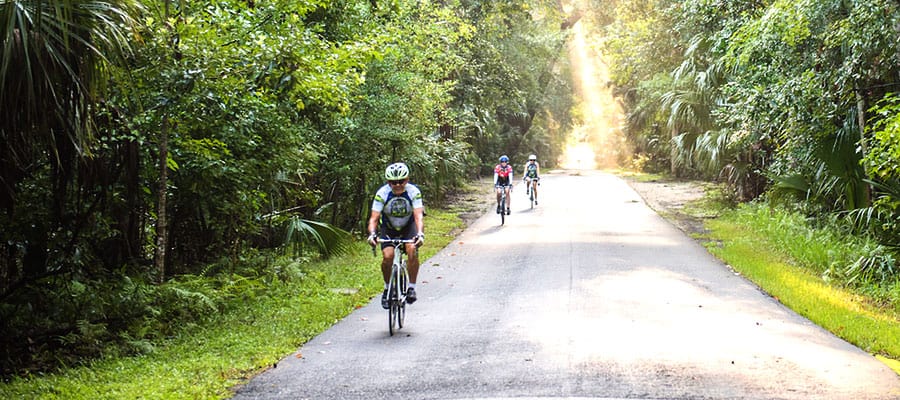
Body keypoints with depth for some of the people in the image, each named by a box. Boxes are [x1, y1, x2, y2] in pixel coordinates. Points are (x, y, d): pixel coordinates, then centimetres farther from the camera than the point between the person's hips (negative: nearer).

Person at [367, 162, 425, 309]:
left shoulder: (414, 192, -24)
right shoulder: (382, 193, -24)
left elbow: (418, 216, -32)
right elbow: (374, 218, -28)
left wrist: (420, 234, -50)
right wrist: (372, 234, -47)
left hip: (408, 226, 0)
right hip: (389, 228, 0)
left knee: (412, 249, -28)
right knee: (387, 256, -22)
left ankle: (411, 287, -13)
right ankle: (387, 288, 3)